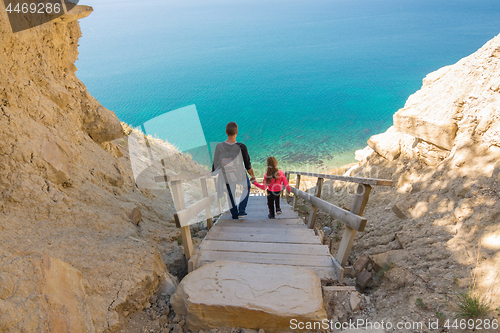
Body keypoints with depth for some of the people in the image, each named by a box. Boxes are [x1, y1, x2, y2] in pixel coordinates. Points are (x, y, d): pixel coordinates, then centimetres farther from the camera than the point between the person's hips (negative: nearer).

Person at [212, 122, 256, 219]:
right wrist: (253, 176, 3)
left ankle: (234, 215, 39)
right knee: (246, 187, 29)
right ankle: (241, 210, 24)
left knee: (231, 195, 23)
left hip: (226, 176, 1)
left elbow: (215, 164, -9)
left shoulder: (219, 147, -19)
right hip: (240, 175, -1)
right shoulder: (241, 147, -24)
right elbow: (248, 165, -15)